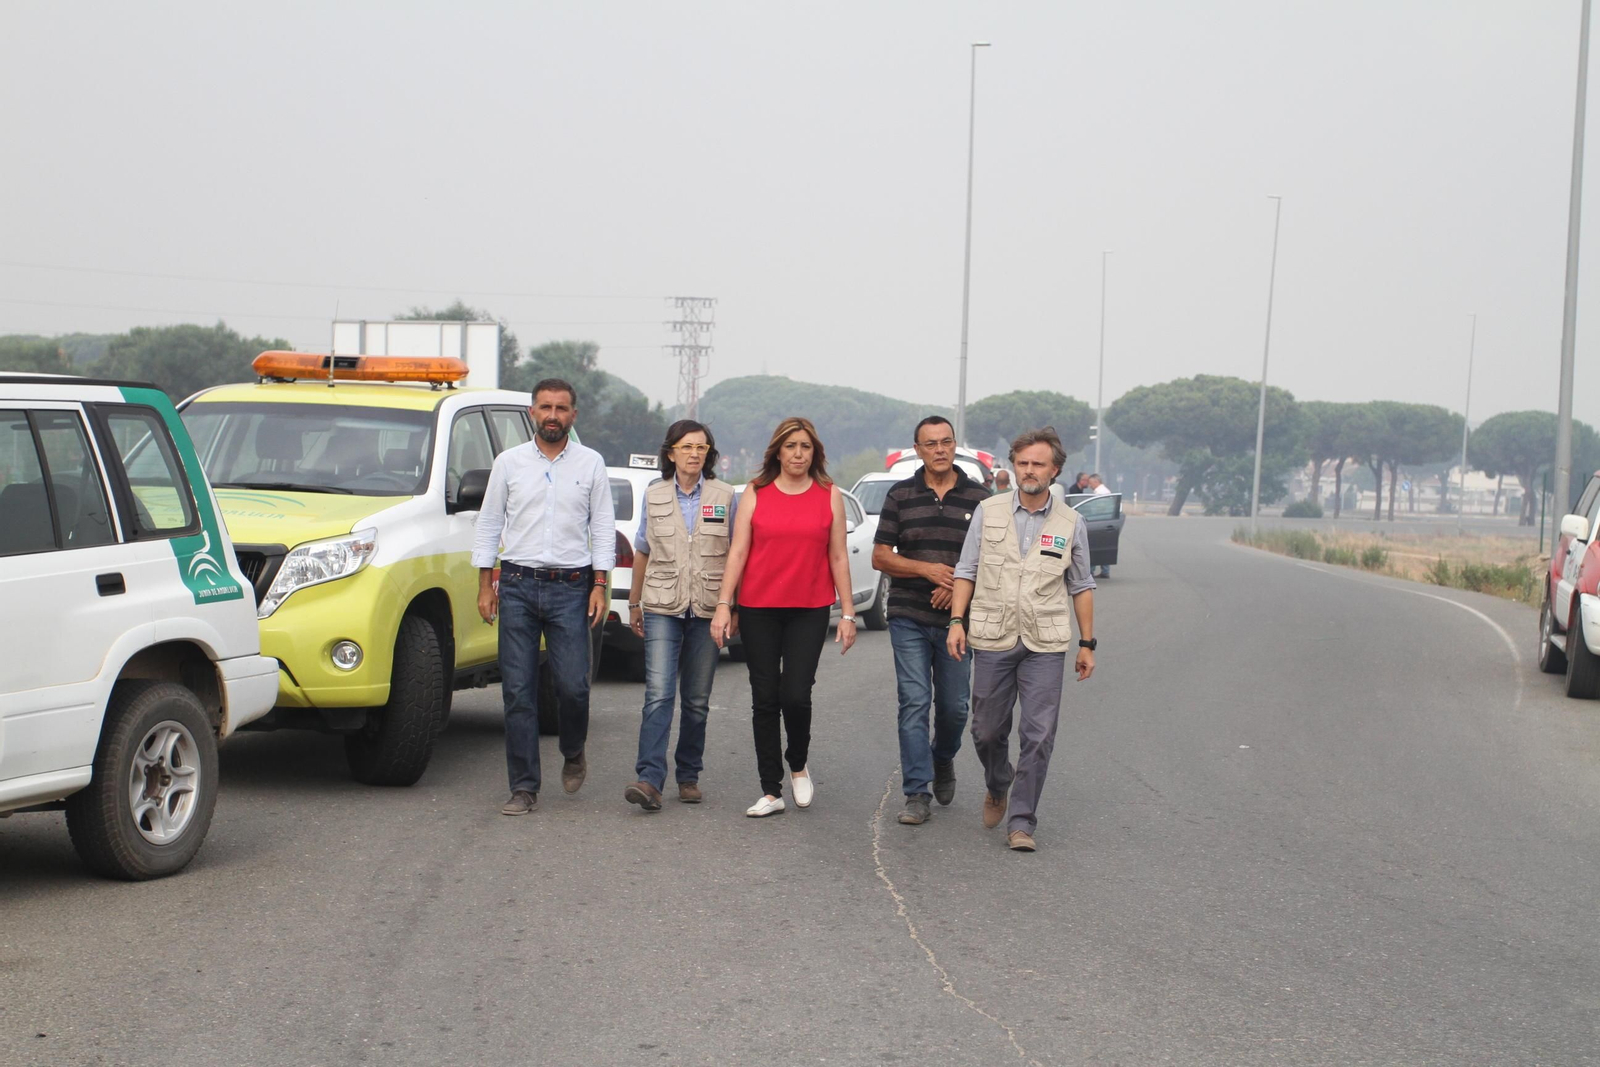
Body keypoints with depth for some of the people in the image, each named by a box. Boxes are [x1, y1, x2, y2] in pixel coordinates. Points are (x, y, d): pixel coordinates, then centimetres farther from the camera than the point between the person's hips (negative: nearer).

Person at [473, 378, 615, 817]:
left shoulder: (591, 464, 7)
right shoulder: (509, 462, 8)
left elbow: (603, 528, 7)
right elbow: (489, 524, 10)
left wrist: (599, 586, -1)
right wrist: (485, 584, 4)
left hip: (570, 587, -1)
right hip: (518, 585, 1)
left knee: (572, 685, -7)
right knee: (518, 692, -1)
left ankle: (573, 752, 24)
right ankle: (524, 787, 4)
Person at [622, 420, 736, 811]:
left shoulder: (724, 497, 5)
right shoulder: (654, 496, 8)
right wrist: (634, 603, 16)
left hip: (707, 609, 0)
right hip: (662, 607, 0)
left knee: (697, 700, 6)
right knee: (658, 694, -13)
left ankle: (688, 776, 18)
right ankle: (650, 779, -20)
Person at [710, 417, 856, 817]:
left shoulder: (829, 496, 5)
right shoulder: (755, 494, 4)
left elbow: (838, 557, 6)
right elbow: (738, 551, 2)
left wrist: (847, 613, 3)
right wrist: (724, 605, -5)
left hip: (810, 610, -1)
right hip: (758, 609, 1)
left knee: (795, 694, -11)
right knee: (764, 699, 3)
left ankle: (799, 763, 19)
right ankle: (771, 792, 10)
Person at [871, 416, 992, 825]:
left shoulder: (979, 498, 4)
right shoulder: (900, 496, 5)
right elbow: (880, 557, 3)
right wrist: (928, 569, -12)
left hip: (958, 619, 1)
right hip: (908, 618, 0)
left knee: (954, 705, 6)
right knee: (914, 703, -5)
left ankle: (943, 759, 36)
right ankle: (917, 793, -1)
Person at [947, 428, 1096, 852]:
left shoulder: (1071, 524, 6)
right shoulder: (988, 512, 4)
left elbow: (1081, 587, 12)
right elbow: (967, 572, 6)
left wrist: (1087, 643, 10)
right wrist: (957, 620, -4)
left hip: (1045, 645, 0)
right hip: (992, 640, 0)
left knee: (1038, 736, -6)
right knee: (988, 731, 9)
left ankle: (1022, 822, 1)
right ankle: (997, 789, 38)